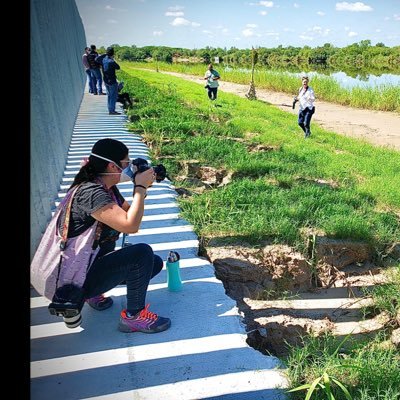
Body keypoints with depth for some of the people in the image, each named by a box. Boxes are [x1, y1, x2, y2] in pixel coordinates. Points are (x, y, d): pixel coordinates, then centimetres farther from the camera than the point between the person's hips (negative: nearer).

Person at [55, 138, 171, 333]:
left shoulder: (108, 188, 3)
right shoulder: (91, 192, -26)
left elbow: (130, 214, 9)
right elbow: (130, 225, -34)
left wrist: (141, 188, -5)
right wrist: (141, 187, -23)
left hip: (91, 264, 10)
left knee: (155, 263, 8)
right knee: (142, 253, -23)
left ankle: (93, 293, 14)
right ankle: (133, 316, -6)